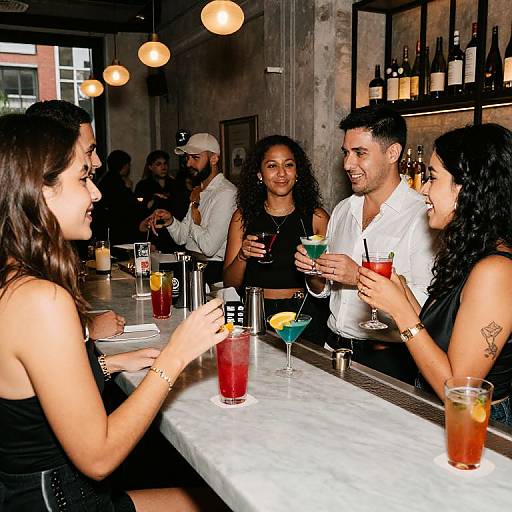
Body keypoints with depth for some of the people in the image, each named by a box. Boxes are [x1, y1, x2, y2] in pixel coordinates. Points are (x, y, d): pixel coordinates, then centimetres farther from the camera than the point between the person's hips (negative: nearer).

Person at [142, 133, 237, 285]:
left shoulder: (226, 193, -15)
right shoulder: (200, 190, 16)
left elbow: (209, 247, -22)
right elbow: (182, 238, 14)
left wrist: (194, 206, -7)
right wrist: (170, 221, -7)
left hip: (212, 269, -8)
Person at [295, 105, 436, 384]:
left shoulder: (421, 215, -12)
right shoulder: (342, 210, 10)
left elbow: (428, 303, -19)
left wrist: (362, 278, -21)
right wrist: (314, 273, -3)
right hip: (335, 348, 5)